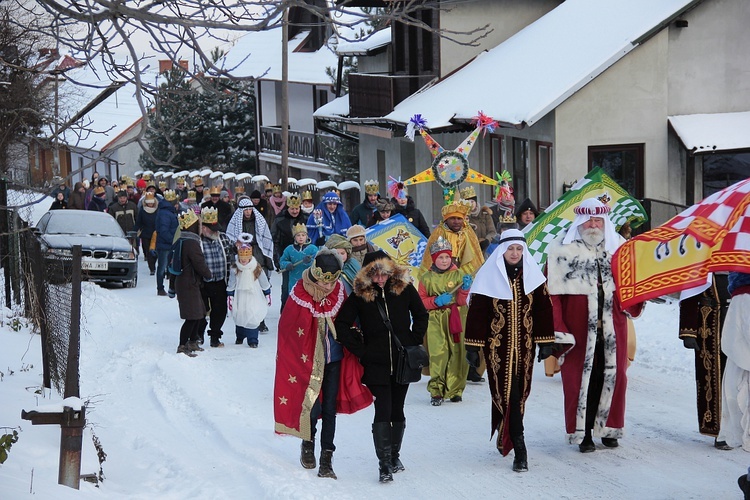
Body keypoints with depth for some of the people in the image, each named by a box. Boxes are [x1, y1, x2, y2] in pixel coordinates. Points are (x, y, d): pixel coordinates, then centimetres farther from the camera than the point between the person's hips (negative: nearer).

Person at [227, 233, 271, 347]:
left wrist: (267, 295, 9)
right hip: (240, 298, 2)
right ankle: (239, 337, 30)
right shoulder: (235, 269, -6)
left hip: (254, 298, -2)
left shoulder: (257, 269, -8)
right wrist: (230, 298, 1)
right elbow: (231, 286, 1)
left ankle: (252, 340, -4)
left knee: (253, 319, -10)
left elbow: (265, 284, 3)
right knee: (239, 318, 11)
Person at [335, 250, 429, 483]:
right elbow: (342, 324, -3)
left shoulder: (404, 288, -1)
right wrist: (359, 350, -7)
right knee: (382, 411, -9)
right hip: (376, 364, -2)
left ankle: (394, 454, 30)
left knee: (397, 411, 12)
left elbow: (421, 315, 11)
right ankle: (384, 464, -7)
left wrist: (414, 342, 2)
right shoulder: (360, 295, -6)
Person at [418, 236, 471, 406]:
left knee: (456, 354, 0)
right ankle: (436, 391, -7)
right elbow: (421, 301, 6)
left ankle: (455, 390, 12)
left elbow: (462, 302, 5)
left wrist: (465, 289, -14)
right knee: (437, 355, -11)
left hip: (454, 319, 1)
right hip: (434, 321, -1)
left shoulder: (458, 275, 7)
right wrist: (436, 301, -10)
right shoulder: (426, 278, 6)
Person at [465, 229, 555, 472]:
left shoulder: (532, 275, 6)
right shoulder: (489, 276, -3)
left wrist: (546, 341, 4)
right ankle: (519, 448, -8)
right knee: (506, 394, -8)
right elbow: (477, 312, -3)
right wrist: (474, 346, -5)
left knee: (518, 394, 6)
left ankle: (505, 435, 27)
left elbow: (543, 309, 8)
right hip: (497, 347, -3)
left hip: (524, 346, 3)